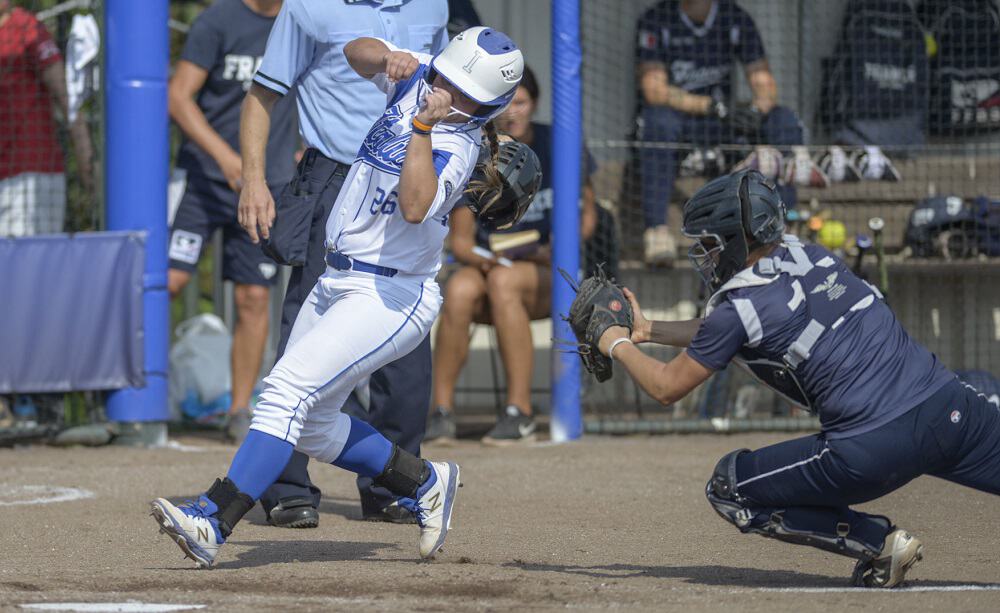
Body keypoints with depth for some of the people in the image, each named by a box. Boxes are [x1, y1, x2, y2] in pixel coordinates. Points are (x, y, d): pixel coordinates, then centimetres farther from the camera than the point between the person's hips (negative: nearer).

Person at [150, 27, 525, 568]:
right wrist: (389, 56, -21)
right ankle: (423, 483, 30)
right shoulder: (416, 79, 2)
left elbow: (414, 207, -36)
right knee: (312, 428, 13)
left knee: (289, 388, -23)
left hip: (391, 298, -9)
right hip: (336, 282, 9)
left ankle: (214, 519, -29)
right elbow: (356, 52, 0)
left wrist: (424, 123, -39)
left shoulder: (455, 145, -20)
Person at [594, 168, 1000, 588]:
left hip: (872, 450, -6)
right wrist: (648, 331, 34)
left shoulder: (740, 306, -4)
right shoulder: (811, 256, 16)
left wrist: (619, 346, 27)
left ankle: (877, 542, 2)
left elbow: (667, 387, 9)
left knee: (728, 489, 8)